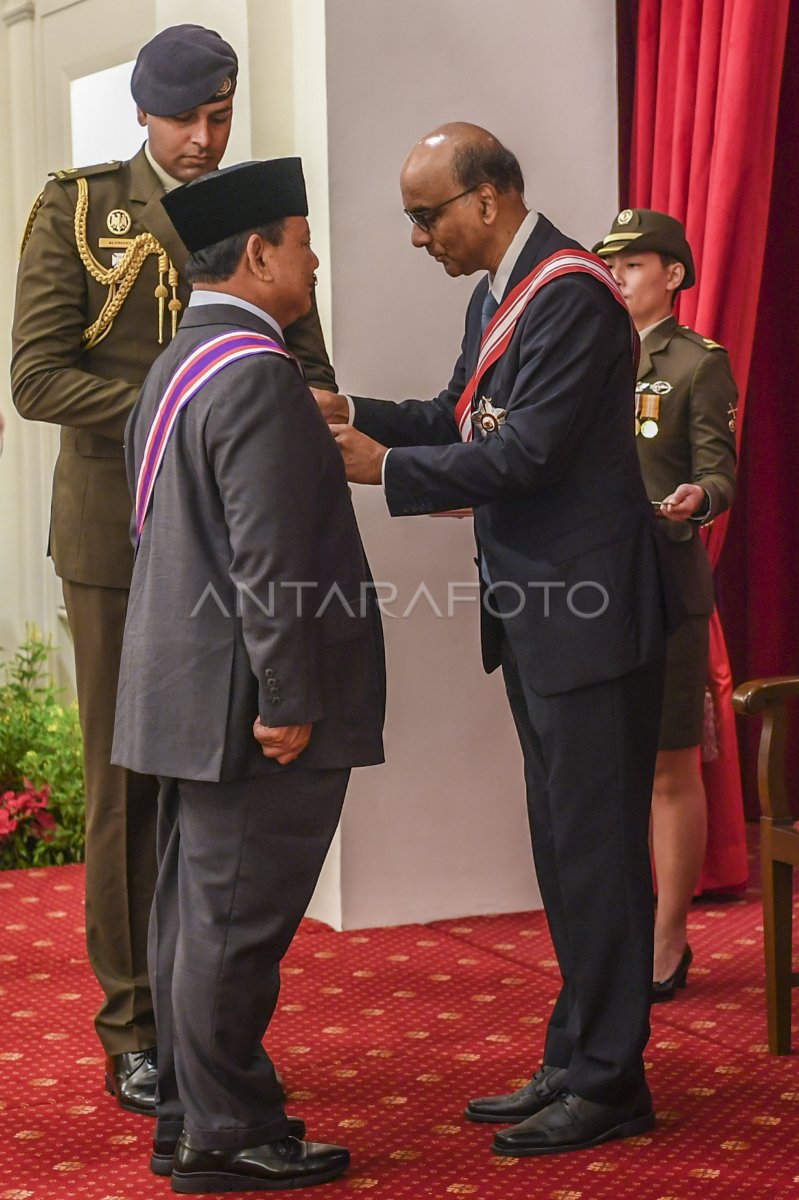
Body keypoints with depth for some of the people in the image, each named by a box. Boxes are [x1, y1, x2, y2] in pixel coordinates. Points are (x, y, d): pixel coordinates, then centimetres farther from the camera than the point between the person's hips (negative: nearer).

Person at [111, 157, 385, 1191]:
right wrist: (286, 702, -20)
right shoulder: (257, 373, -18)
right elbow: (268, 557, -22)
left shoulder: (173, 368, 14)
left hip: (183, 693, 10)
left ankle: (187, 1113, 24)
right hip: (243, 697, -10)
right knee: (235, 919, -3)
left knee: (192, 909, 15)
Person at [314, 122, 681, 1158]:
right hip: (536, 611, 10)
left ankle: (609, 1083, 6)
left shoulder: (571, 294, -17)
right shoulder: (497, 293, 14)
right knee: (565, 845, 15)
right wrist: (356, 413, 3)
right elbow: (460, 418, 17)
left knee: (594, 844, -3)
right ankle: (576, 1063, 25)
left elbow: (527, 451, -23)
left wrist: (388, 468, -17)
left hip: (591, 615, -10)